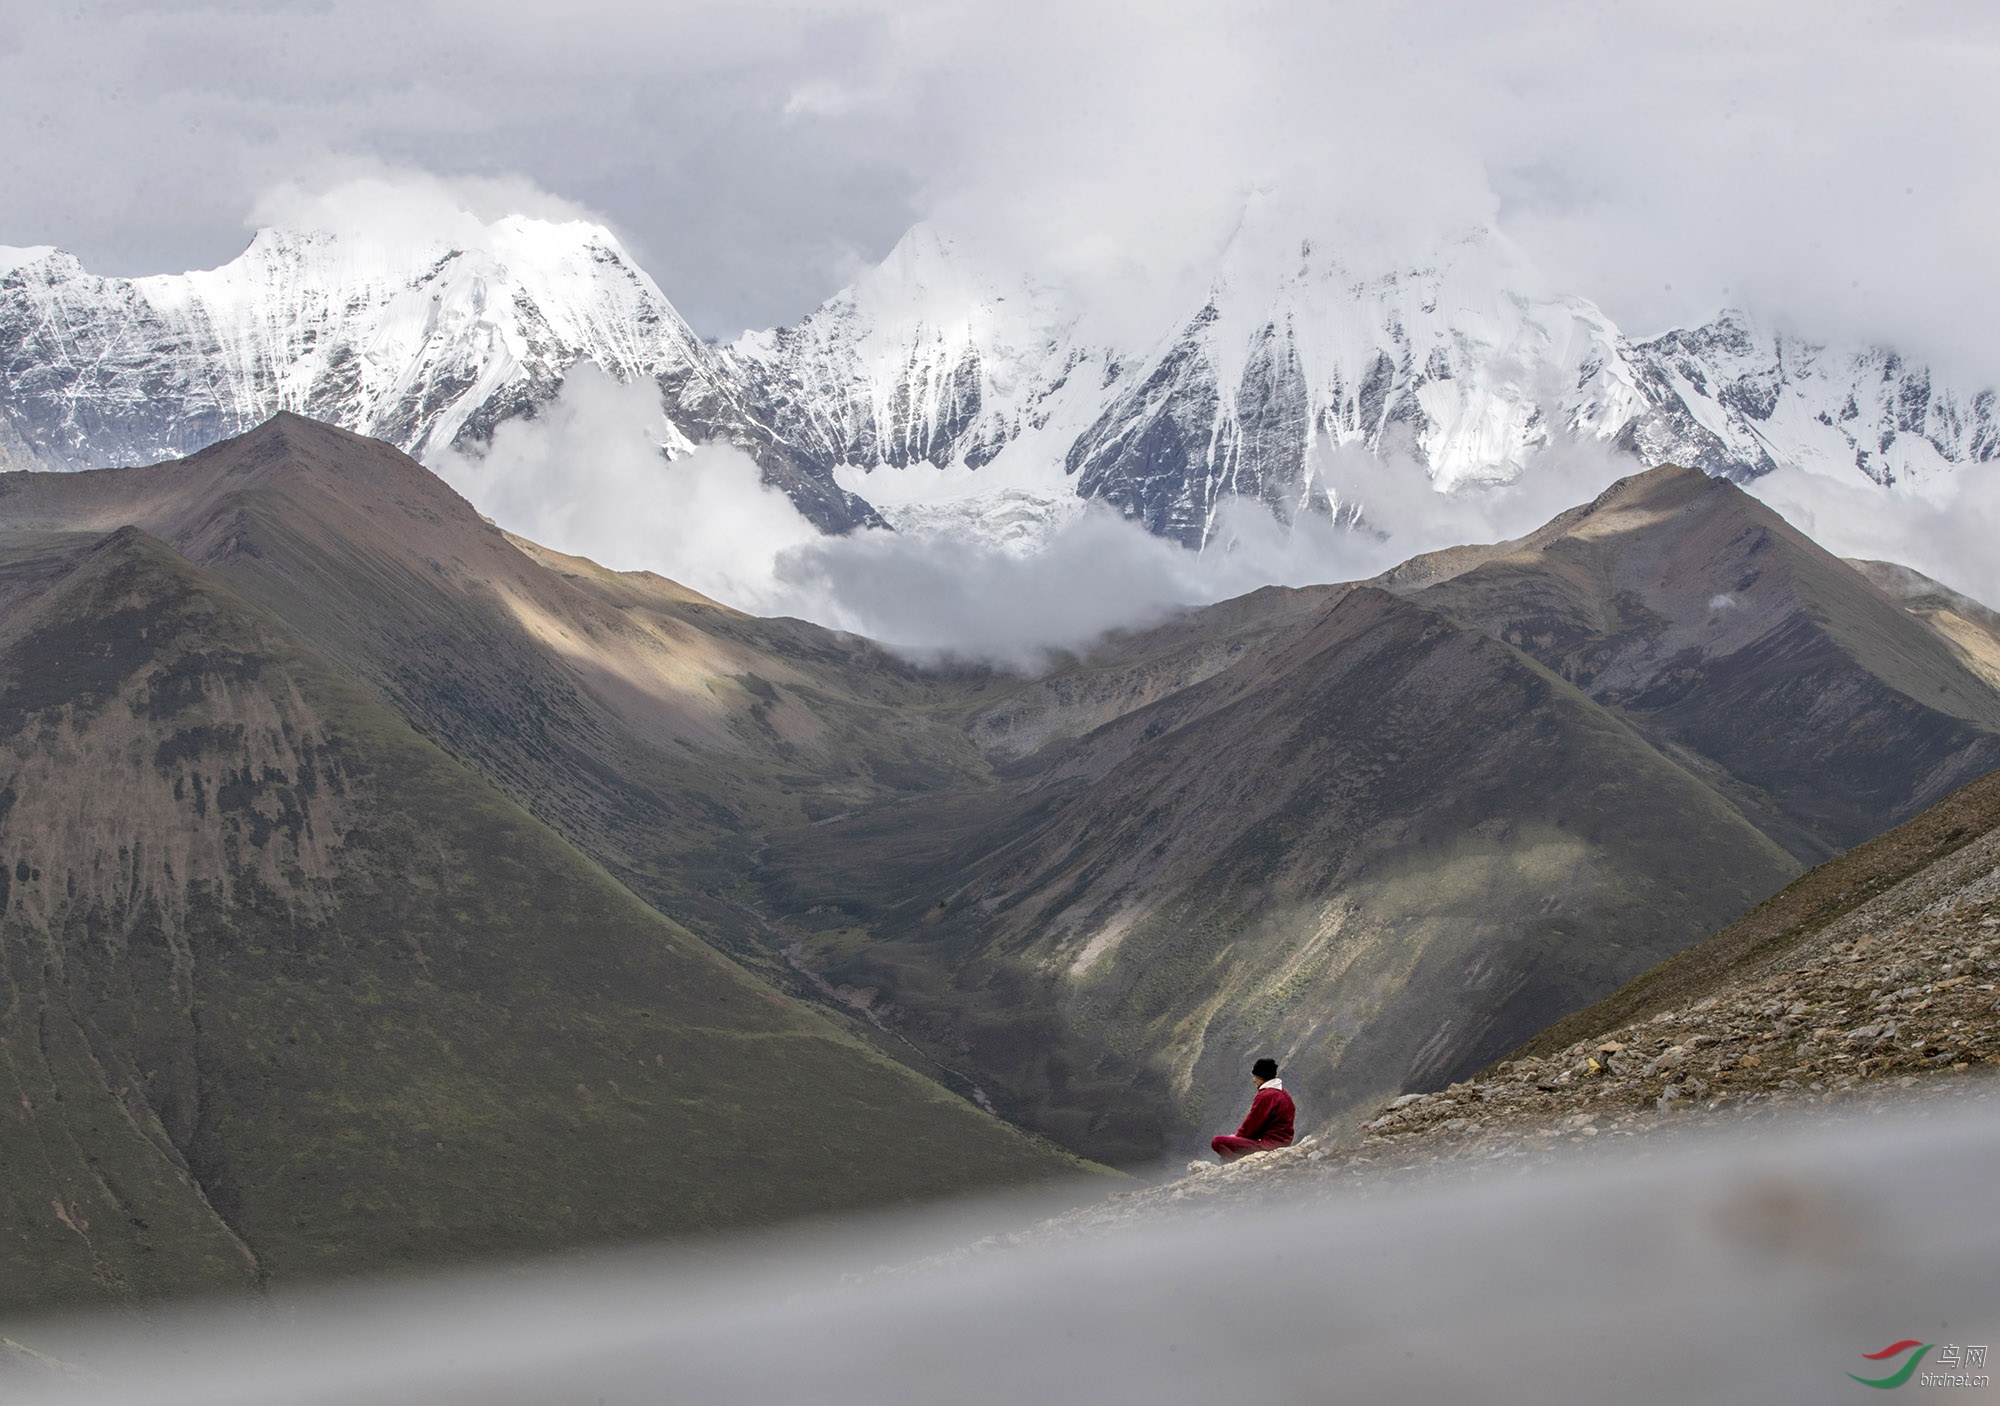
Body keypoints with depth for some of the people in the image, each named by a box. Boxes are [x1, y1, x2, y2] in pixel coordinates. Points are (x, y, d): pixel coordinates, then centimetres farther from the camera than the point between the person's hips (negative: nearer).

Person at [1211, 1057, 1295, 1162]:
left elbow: (1252, 1125, -12)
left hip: (1269, 1144, -11)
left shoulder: (1265, 1095, -15)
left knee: (1218, 1142, -18)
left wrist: (1238, 1136, 6)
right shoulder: (1283, 1093, 17)